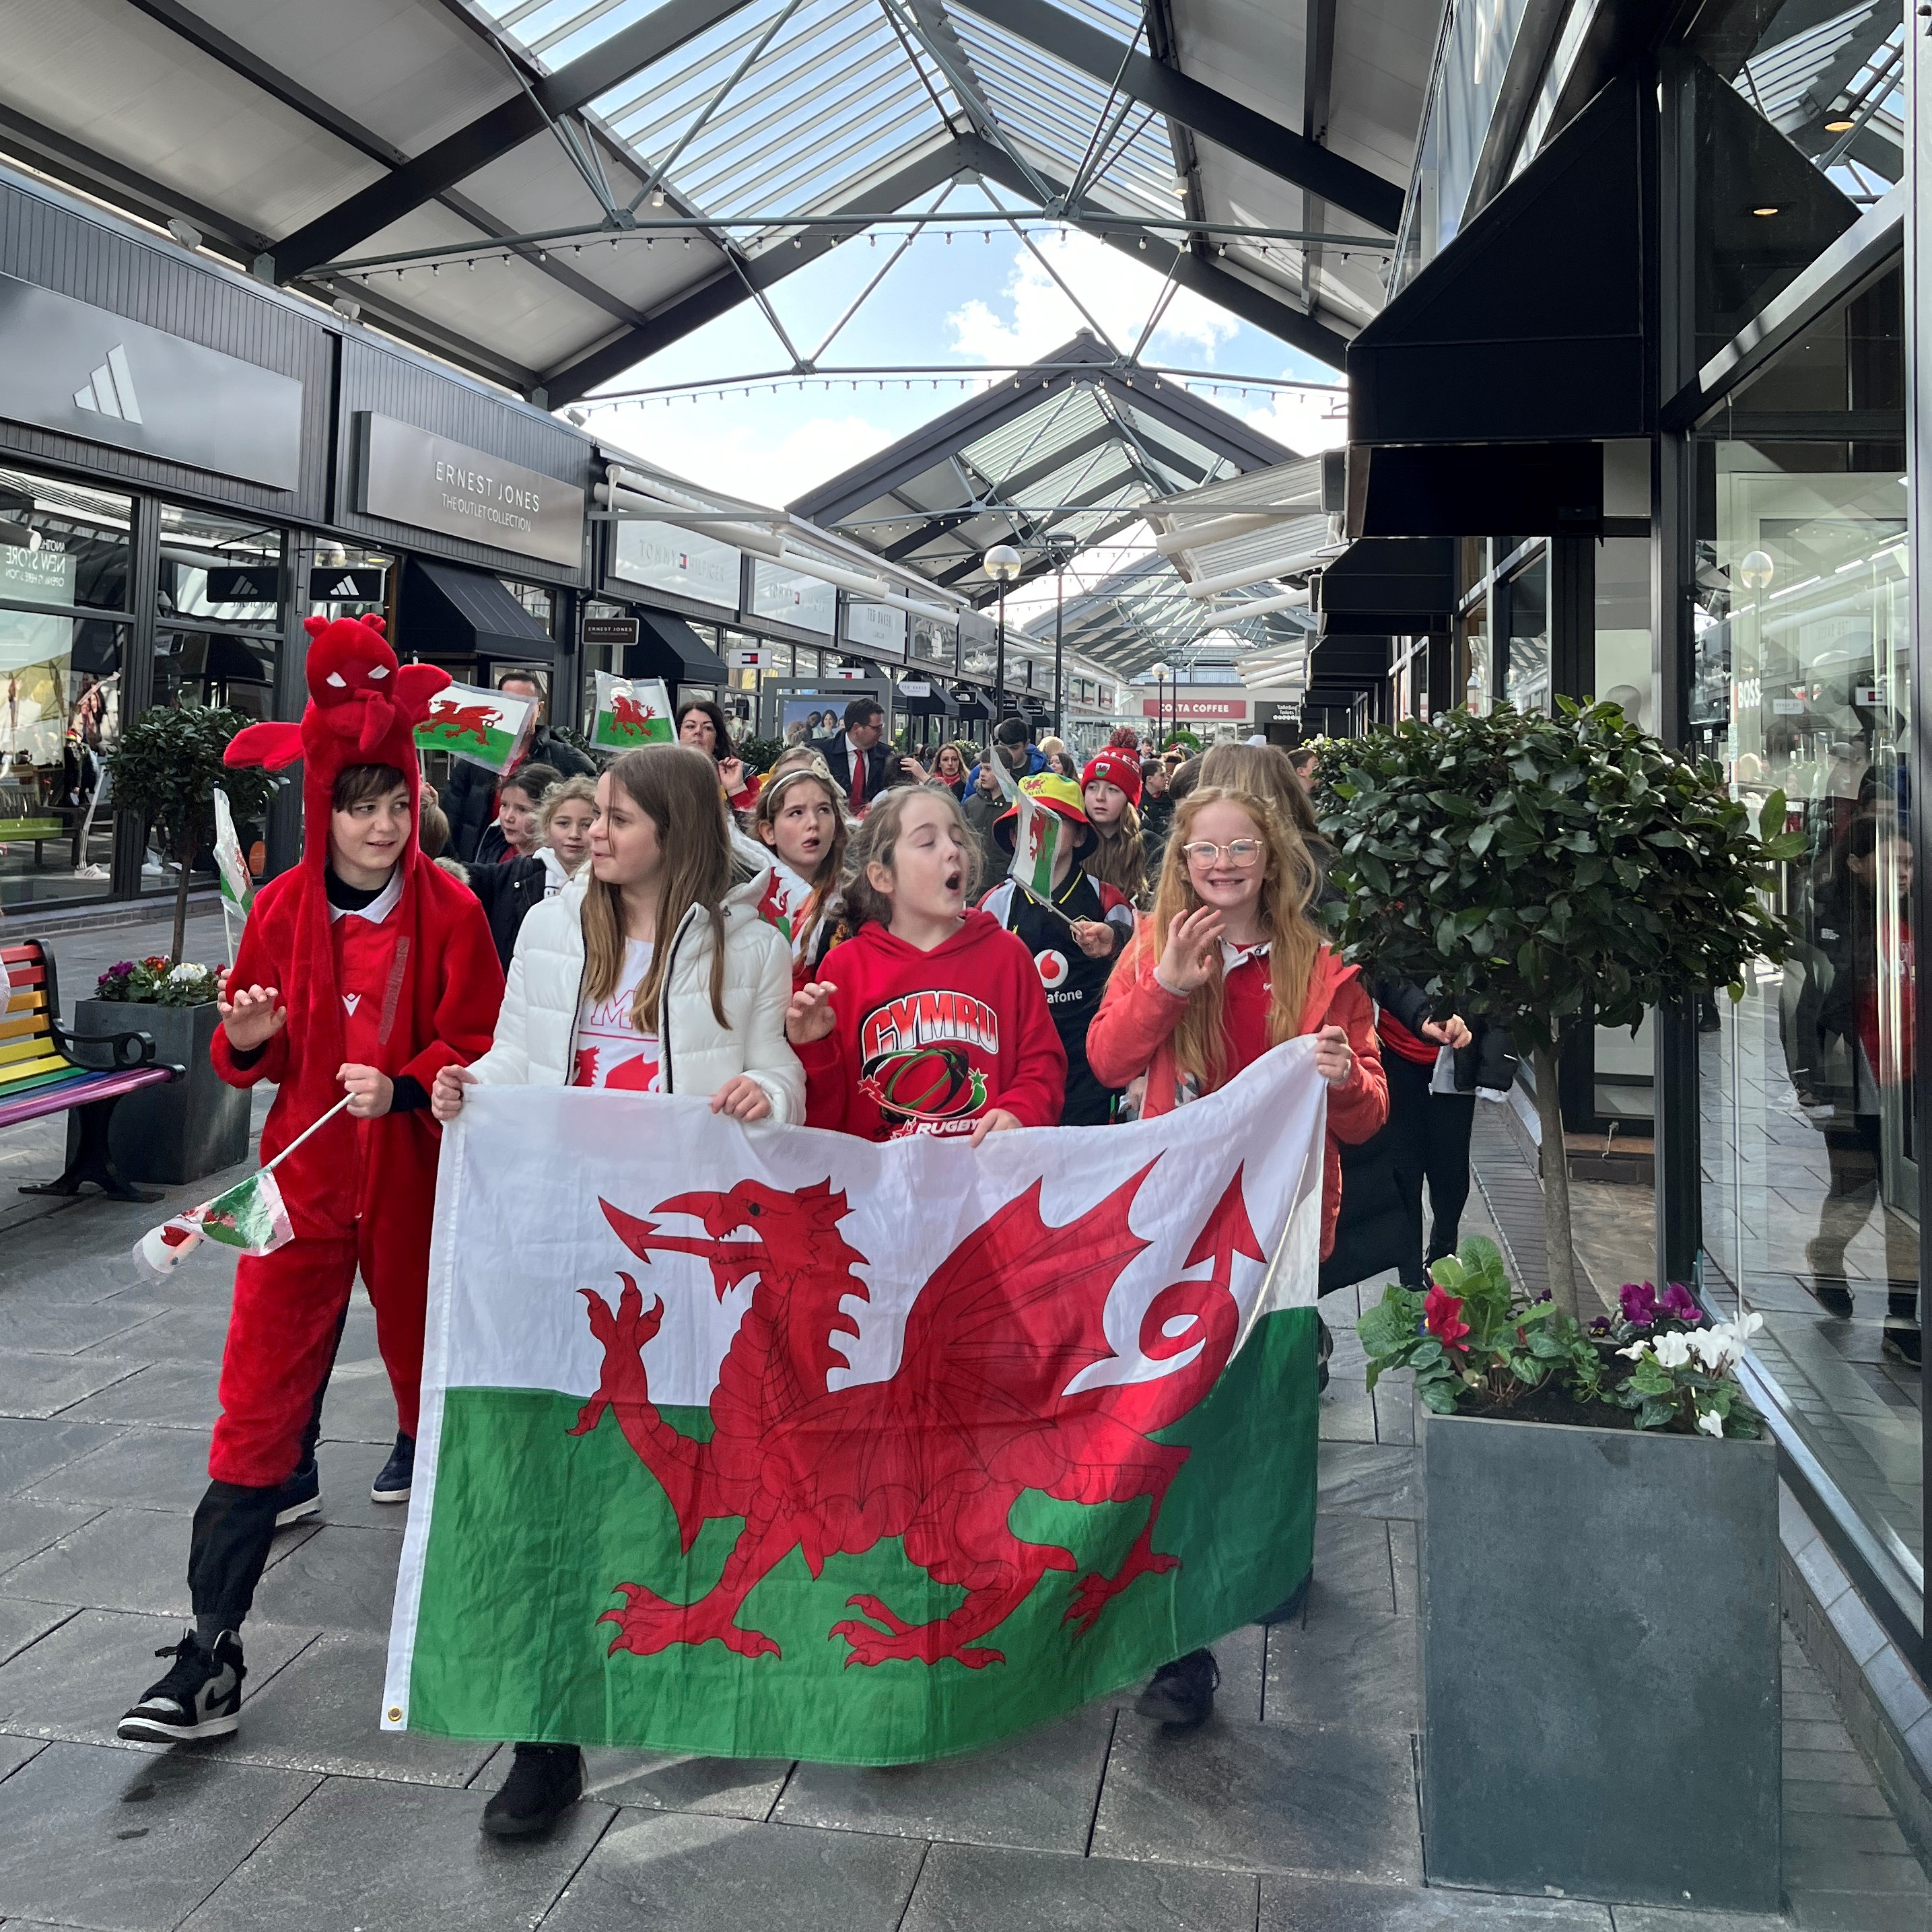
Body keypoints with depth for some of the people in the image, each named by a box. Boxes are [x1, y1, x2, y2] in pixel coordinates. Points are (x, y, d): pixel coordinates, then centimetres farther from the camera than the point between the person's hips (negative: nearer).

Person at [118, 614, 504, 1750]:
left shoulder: (450, 911, -6)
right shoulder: (284, 909, 0)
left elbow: (476, 1047, -6)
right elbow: (255, 1054, 9)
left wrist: (402, 1085, -22)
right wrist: (249, 1042, -13)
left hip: (414, 1175, -1)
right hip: (303, 1173, 1)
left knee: (423, 1350, 16)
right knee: (261, 1394, -1)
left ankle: (430, 1466, 48)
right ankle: (213, 1649, 2)